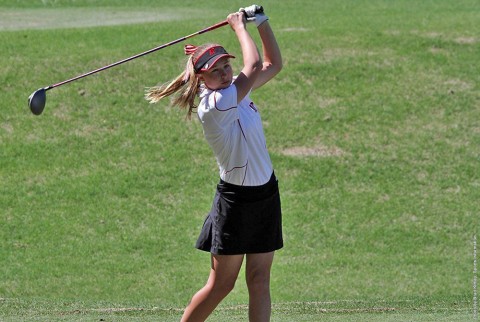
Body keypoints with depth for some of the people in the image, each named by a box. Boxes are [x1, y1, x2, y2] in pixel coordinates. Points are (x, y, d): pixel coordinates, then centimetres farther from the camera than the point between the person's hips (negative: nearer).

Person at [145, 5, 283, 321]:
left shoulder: (235, 91, 4)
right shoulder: (214, 105, -22)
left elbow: (273, 64, 14)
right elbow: (255, 66, -25)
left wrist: (262, 22, 1)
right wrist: (239, 26, -11)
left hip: (266, 194, 8)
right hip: (236, 200, -8)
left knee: (259, 280, 5)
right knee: (221, 284, 0)